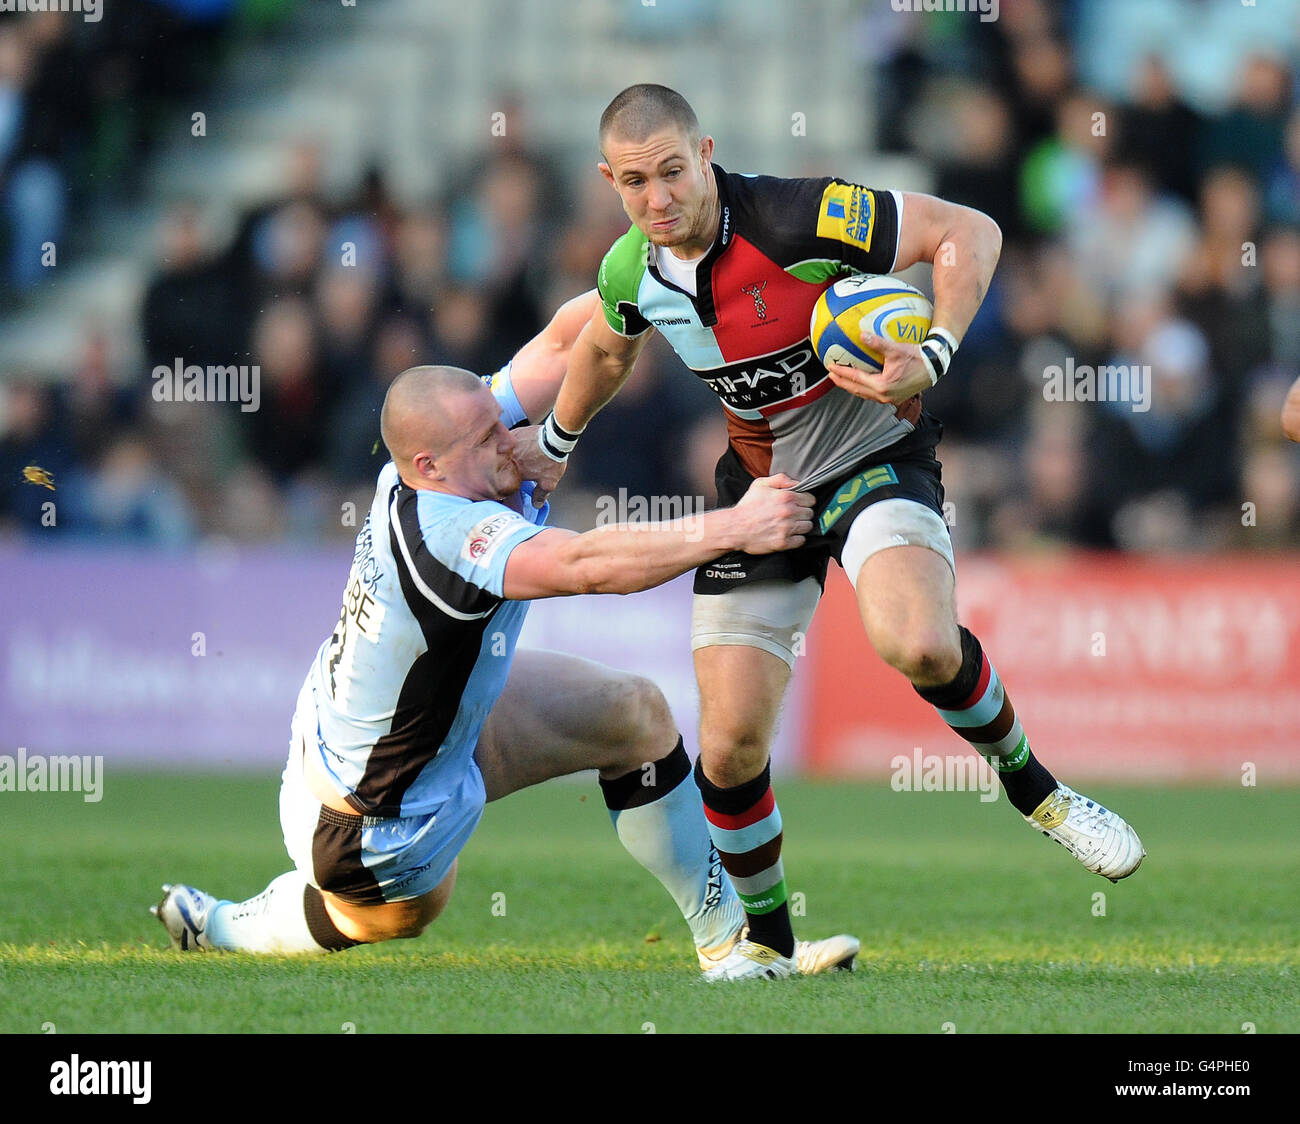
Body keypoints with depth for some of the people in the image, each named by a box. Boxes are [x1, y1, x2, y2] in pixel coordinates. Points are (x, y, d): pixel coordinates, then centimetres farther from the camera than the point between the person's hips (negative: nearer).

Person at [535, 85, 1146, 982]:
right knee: (731, 741, -5)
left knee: (918, 646, -35)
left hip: (874, 459, -5)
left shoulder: (794, 220, -24)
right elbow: (606, 352, 21)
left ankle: (1033, 789, -6)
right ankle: (768, 941, 19)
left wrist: (934, 357, -32)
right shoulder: (631, 272, -5)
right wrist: (553, 447, 35)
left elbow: (970, 232, -19)